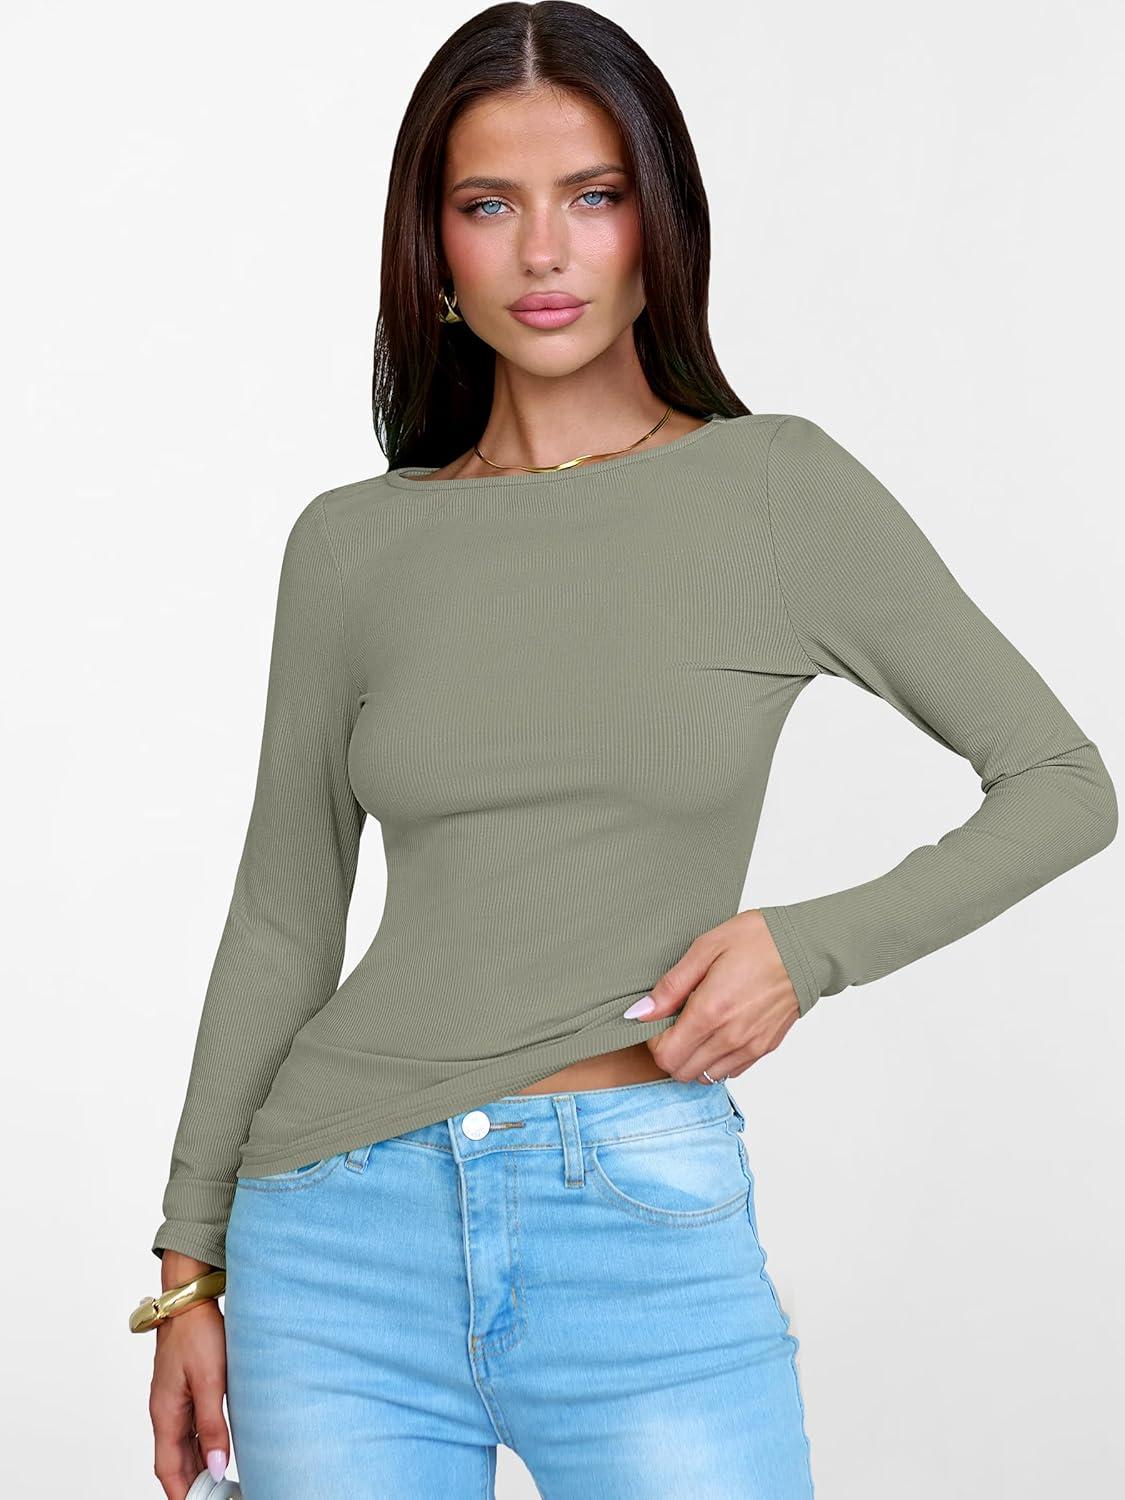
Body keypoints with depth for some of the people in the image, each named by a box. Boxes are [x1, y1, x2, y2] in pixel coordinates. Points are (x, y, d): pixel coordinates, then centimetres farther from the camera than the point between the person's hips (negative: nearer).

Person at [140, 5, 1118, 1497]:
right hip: (341, 1244, 2)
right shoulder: (353, 544, 5)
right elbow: (282, 922, 11)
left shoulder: (778, 490, 0)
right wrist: (190, 1268, 11)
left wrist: (811, 943, -10)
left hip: (648, 1221, -2)